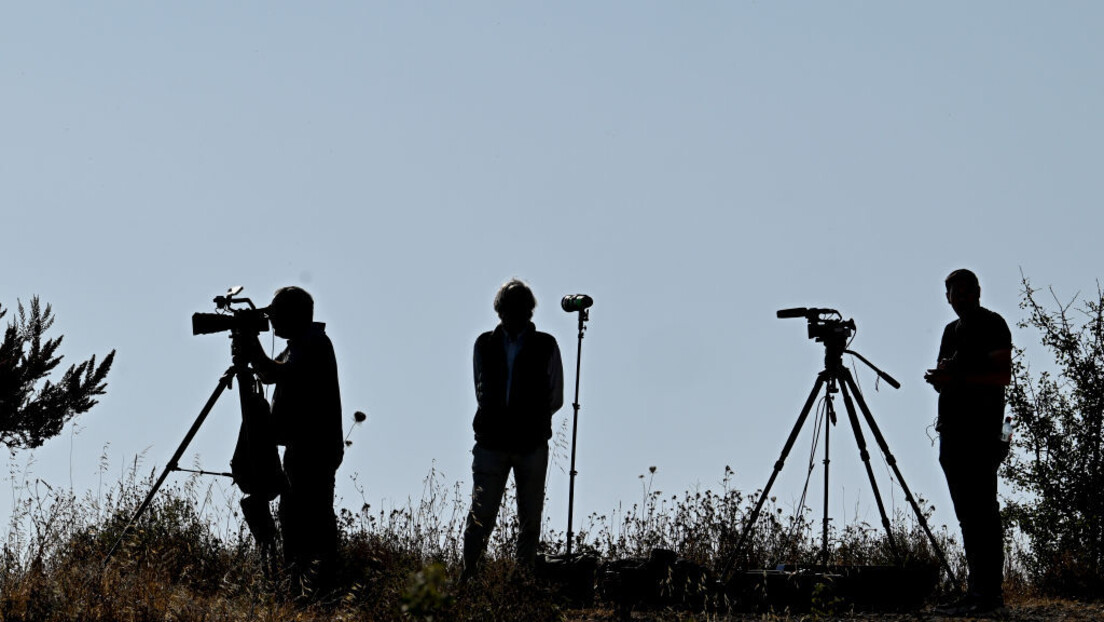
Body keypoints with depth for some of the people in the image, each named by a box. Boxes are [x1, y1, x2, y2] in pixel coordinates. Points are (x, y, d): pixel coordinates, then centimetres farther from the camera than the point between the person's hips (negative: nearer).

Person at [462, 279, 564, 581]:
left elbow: (555, 398, 8)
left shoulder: (546, 346, 6)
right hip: (491, 442, 1)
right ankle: (467, 576, 0)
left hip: (532, 444, -1)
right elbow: (481, 391, 15)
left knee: (530, 519, 1)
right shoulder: (484, 344, 10)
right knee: (480, 515, -4)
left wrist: (531, 421, 2)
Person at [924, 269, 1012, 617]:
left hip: (981, 431, -9)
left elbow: (1003, 376, -13)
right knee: (967, 515, 8)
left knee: (982, 513, -11)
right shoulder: (952, 330, 22)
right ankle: (978, 591, 10)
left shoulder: (992, 325, -3)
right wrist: (940, 378, 3)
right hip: (952, 430, 9)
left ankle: (988, 592, -13)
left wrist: (959, 379, -20)